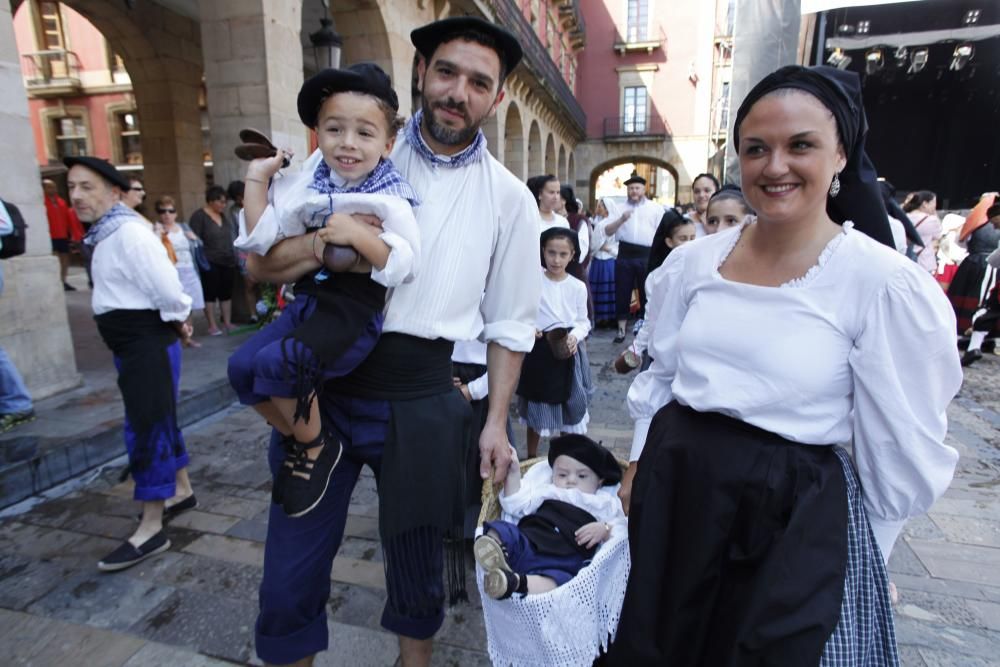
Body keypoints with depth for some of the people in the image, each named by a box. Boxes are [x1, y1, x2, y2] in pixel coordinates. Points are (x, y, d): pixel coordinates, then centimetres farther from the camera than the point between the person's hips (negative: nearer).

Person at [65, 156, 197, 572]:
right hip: (131, 343, 10)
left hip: (149, 343, -10)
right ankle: (182, 491, 36)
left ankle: (151, 529, 6)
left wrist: (177, 324, -8)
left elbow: (167, 288, -26)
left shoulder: (129, 231, -19)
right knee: (158, 420, 19)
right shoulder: (104, 234, 13)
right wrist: (178, 324, 9)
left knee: (146, 429, -5)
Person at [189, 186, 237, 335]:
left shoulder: (224, 216, 12)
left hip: (227, 262, 6)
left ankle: (227, 323, 16)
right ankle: (212, 326, 7)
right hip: (209, 263, -6)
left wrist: (235, 256, 15)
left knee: (226, 294, 9)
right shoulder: (199, 216, -6)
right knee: (210, 294, 2)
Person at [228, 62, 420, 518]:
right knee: (242, 365, 0)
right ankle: (296, 441, 22)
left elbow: (404, 266, -19)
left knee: (277, 361, -26)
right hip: (310, 298, 7)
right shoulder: (305, 186, 7)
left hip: (357, 309, -7)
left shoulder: (390, 200, -10)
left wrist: (359, 235, -29)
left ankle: (316, 449, 1)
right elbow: (259, 239, 5)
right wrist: (257, 179, 4)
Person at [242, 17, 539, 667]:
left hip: (421, 404, 0)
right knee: (290, 580, 12)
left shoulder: (510, 199, 1)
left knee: (418, 573, 20)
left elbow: (509, 325, 5)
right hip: (322, 391, 1)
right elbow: (263, 261, -2)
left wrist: (496, 422, 2)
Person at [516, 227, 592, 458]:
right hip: (538, 351, -1)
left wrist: (575, 336, -16)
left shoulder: (578, 287, -1)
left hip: (568, 353, 1)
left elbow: (583, 321, 4)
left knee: (568, 408, 13)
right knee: (535, 409, 13)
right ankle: (531, 457, 32)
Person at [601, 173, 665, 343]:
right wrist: (621, 219, -12)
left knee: (647, 292, 7)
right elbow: (607, 231, 4)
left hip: (648, 256, -1)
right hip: (625, 255, 1)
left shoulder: (656, 208, 7)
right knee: (622, 292, 5)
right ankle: (621, 329, 16)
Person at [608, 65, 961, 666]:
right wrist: (639, 468, 10)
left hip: (796, 519, -4)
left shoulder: (887, 285, -14)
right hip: (673, 490, 5)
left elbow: (903, 455, -7)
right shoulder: (695, 261, -1)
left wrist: (856, 560, 2)